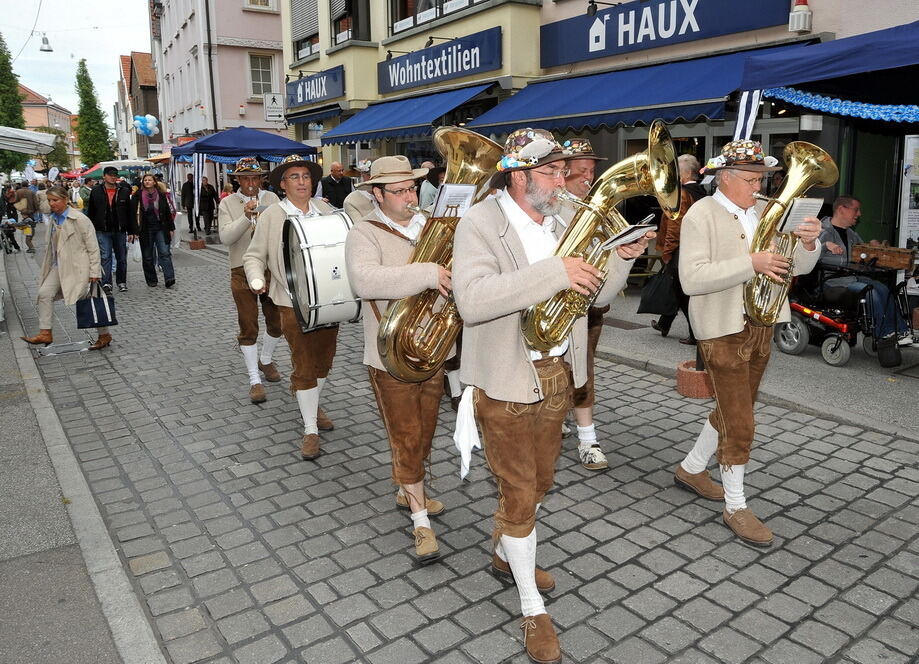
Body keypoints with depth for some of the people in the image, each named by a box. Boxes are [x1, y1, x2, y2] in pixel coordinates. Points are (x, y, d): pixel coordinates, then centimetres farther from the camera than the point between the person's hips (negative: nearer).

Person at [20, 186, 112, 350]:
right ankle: (45, 333, 9)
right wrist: (49, 265, 17)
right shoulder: (53, 219, 10)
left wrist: (94, 272, -17)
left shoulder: (79, 219, -13)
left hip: (77, 267, -8)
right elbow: (51, 245, 20)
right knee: (44, 293, 1)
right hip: (59, 266, 8)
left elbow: (93, 247, -14)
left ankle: (104, 335, 8)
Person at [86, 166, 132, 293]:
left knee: (122, 258, 9)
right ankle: (106, 283, -7)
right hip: (102, 231, -1)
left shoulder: (124, 191, 4)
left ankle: (121, 282, 21)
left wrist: (131, 230, 3)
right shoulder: (96, 191, 3)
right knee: (105, 257, -7)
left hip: (120, 230, 1)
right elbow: (90, 212, 6)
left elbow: (129, 212, 6)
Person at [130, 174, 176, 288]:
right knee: (148, 256, 6)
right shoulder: (137, 196, -1)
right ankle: (151, 281, 15)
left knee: (165, 253, -9)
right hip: (145, 230, 0)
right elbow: (133, 214, -2)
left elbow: (168, 212, 10)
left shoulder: (161, 195, 4)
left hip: (160, 228, 1)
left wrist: (171, 228, 8)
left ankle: (170, 278, -13)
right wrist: (133, 232, -7)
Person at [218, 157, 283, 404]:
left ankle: (265, 360, 38)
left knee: (277, 322, 12)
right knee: (248, 327, 0)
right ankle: (254, 380, 8)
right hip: (243, 271, -2)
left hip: (272, 268, 3)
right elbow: (225, 238, -13)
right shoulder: (228, 203, 0)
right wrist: (246, 217, -26)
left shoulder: (272, 198, 6)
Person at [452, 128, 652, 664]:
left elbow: (595, 295, 10)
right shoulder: (481, 223, -15)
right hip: (506, 382, -7)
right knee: (518, 492, 6)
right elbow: (473, 299, -32)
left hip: (558, 376, 7)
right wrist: (553, 273, -36)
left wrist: (621, 259, -9)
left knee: (539, 482, 22)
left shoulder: (564, 223, 6)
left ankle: (506, 555, 49)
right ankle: (533, 610, 24)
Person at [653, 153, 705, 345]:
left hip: (680, 250, -8)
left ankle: (696, 334, 3)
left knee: (684, 293, -1)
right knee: (678, 288, 20)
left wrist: (666, 252, -11)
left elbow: (675, 226, -19)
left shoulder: (681, 193, -15)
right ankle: (664, 324, 34)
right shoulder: (700, 192, 8)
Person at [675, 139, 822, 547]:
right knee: (740, 425, -2)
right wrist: (750, 265, -29)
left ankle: (691, 469, 38)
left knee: (733, 411, 19)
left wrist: (808, 244, -17)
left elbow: (797, 267, 4)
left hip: (761, 327, 7)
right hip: (723, 330, -7)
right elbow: (692, 279, -23)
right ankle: (735, 508, 15)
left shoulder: (766, 212, 6)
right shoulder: (701, 214, -12)